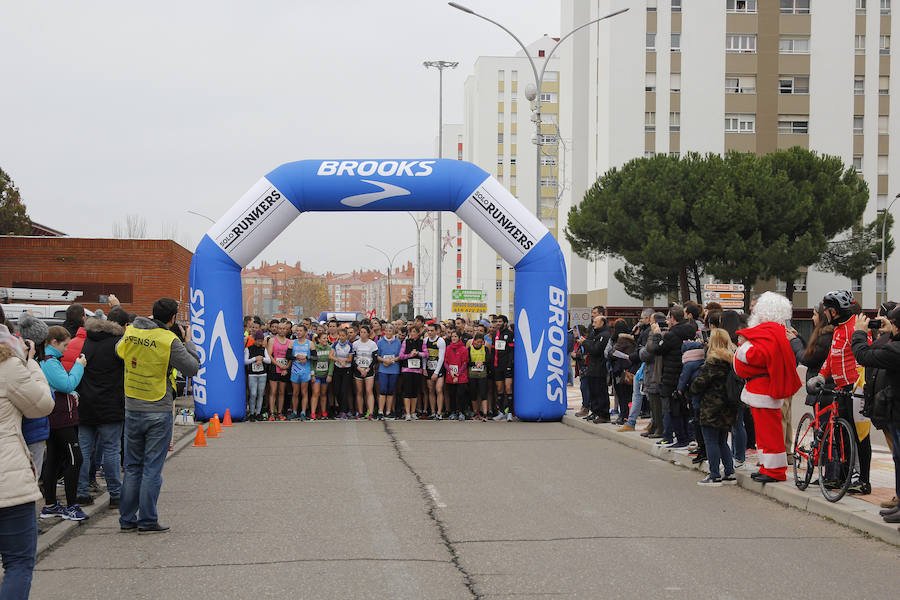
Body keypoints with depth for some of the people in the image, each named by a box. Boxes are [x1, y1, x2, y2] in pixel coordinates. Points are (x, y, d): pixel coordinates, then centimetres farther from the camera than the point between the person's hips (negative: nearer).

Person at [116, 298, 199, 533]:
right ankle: (147, 521, 3)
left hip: (132, 409, 5)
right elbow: (192, 368, -9)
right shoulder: (170, 341, -15)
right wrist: (187, 342, 4)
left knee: (132, 466, 13)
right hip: (158, 412, -5)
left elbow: (119, 351, 21)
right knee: (152, 467, 1)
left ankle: (127, 519, 16)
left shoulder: (130, 332, 0)